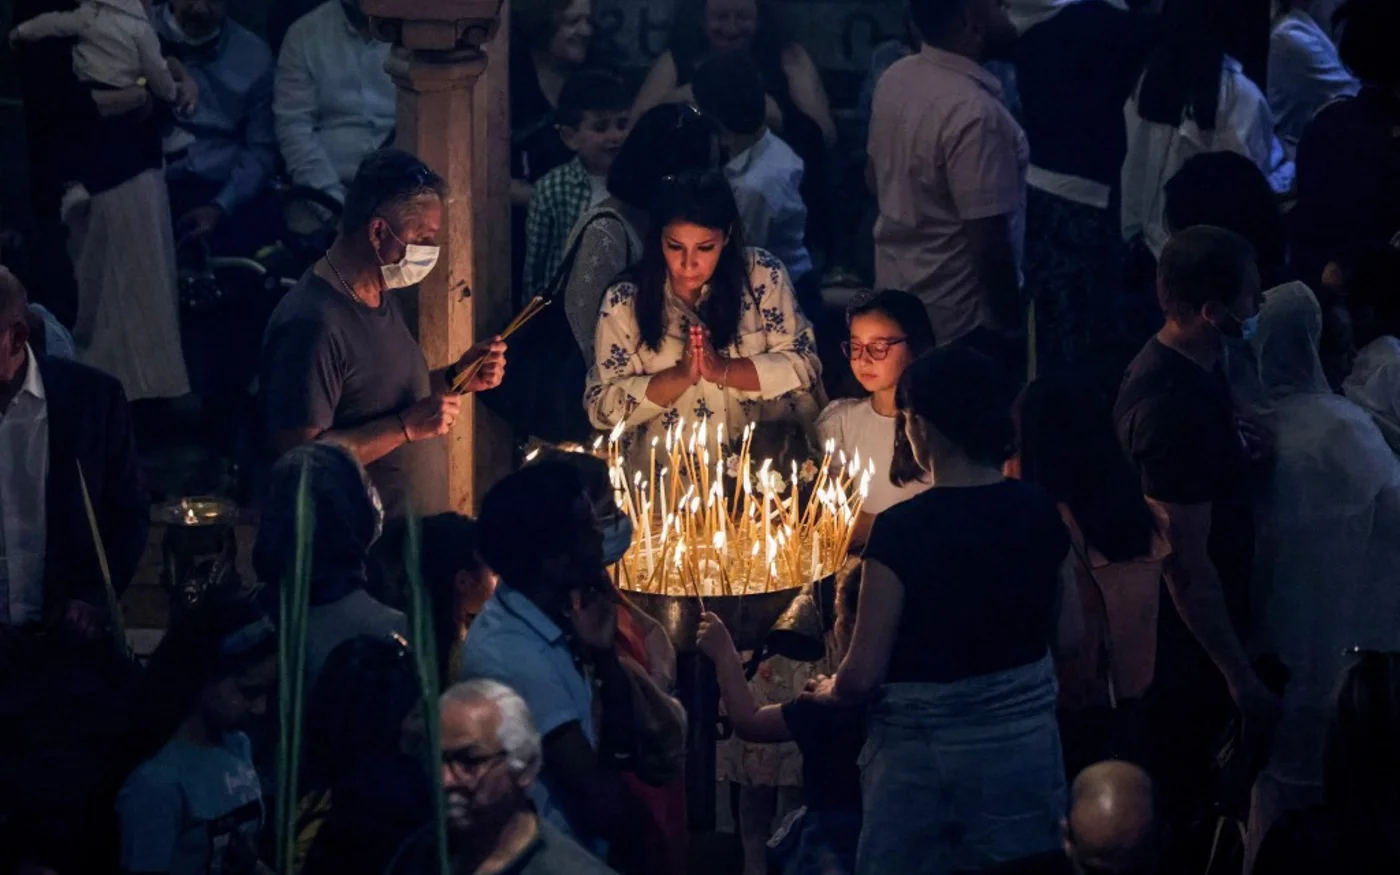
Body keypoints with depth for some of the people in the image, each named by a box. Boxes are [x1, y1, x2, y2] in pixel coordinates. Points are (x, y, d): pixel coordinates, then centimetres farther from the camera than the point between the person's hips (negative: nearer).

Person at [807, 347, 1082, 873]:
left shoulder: (902, 529, -17)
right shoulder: (1039, 512, -3)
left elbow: (861, 677, -15)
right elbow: (1067, 637, 9)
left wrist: (826, 690, 6)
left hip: (923, 752, -5)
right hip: (1025, 744, 5)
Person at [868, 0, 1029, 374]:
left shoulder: (894, 80, -3)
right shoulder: (973, 112, -28)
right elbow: (988, 241, -25)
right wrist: (1012, 326, -13)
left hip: (897, 295, 8)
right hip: (959, 319, -8)